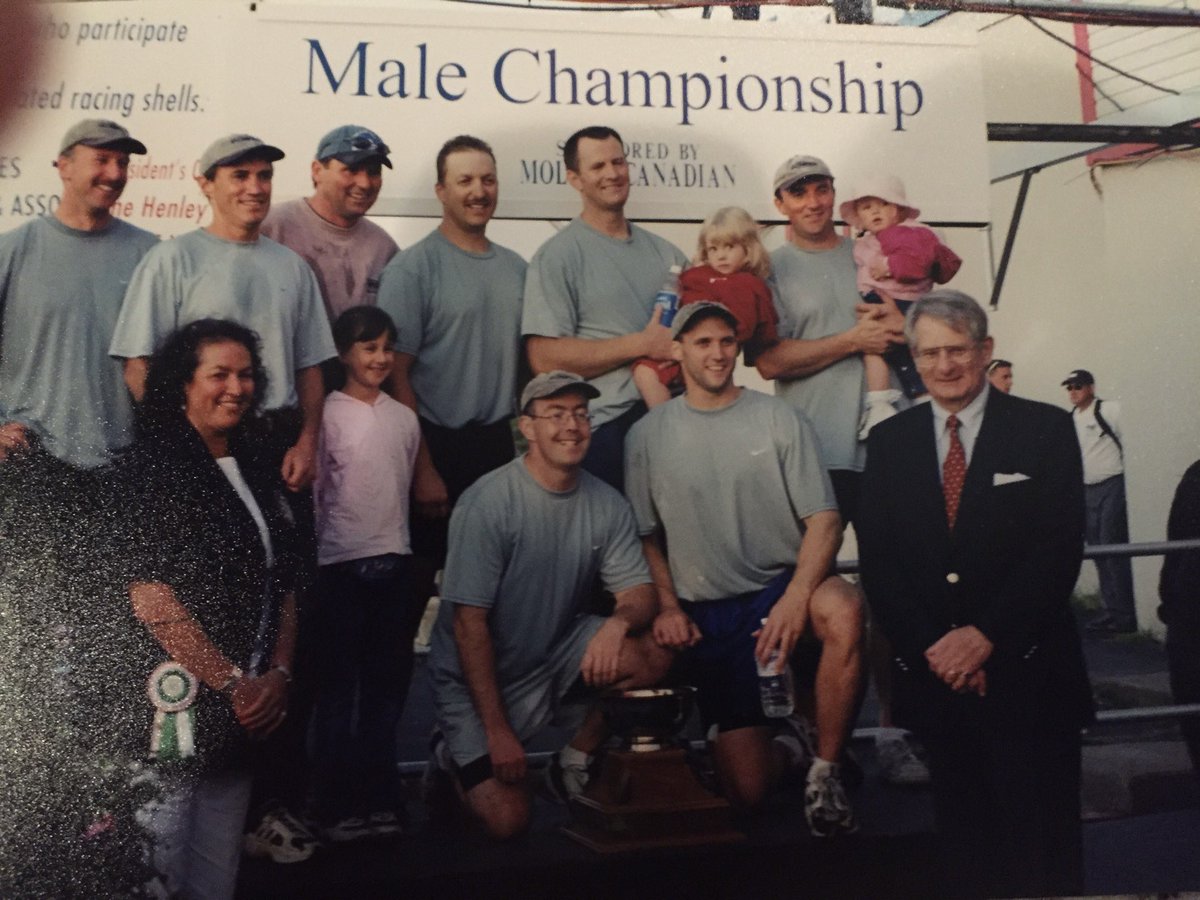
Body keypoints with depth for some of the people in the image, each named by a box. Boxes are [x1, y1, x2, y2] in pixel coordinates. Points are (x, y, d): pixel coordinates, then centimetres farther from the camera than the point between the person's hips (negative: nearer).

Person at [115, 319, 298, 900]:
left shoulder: (257, 475, 15)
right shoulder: (153, 469, -8)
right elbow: (150, 597, -16)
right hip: (173, 704, -7)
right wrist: (233, 683, -14)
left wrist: (278, 675, 0)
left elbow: (281, 586, 15)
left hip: (243, 708, 7)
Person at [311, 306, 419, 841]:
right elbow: (312, 490, -3)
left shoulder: (404, 418, 11)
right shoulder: (329, 415, -4)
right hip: (342, 563, -5)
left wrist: (395, 541, 15)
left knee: (388, 682, 9)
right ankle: (336, 805, 8)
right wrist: (314, 553, -3)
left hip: (393, 561, 5)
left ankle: (378, 797, 19)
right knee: (338, 686, 1)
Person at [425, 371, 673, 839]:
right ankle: (455, 758, 19)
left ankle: (574, 763, 3)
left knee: (654, 654, -21)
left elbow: (640, 591, -4)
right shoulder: (487, 502, -20)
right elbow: (469, 622, -20)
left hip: (558, 655, 5)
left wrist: (618, 621, -30)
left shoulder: (606, 503, -3)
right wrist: (497, 730, -20)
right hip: (479, 677, -5)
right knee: (507, 820, -16)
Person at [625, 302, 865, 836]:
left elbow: (823, 521, -5)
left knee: (843, 610, -38)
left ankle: (824, 773, -18)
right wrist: (668, 606, -2)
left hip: (780, 585, 0)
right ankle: (786, 753, 29)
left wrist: (796, 597, -21)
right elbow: (646, 535, 13)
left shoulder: (780, 420, 2)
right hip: (707, 614, 0)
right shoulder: (648, 436, 6)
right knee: (746, 790, -10)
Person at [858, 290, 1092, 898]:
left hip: (1026, 669, -2)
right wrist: (931, 647, -8)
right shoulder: (889, 441, 8)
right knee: (962, 839, 12)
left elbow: (1059, 550, -7)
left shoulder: (1045, 429, 0)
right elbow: (877, 558, 2)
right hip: (933, 672, 3)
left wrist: (986, 636, -14)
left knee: (1041, 847, 4)